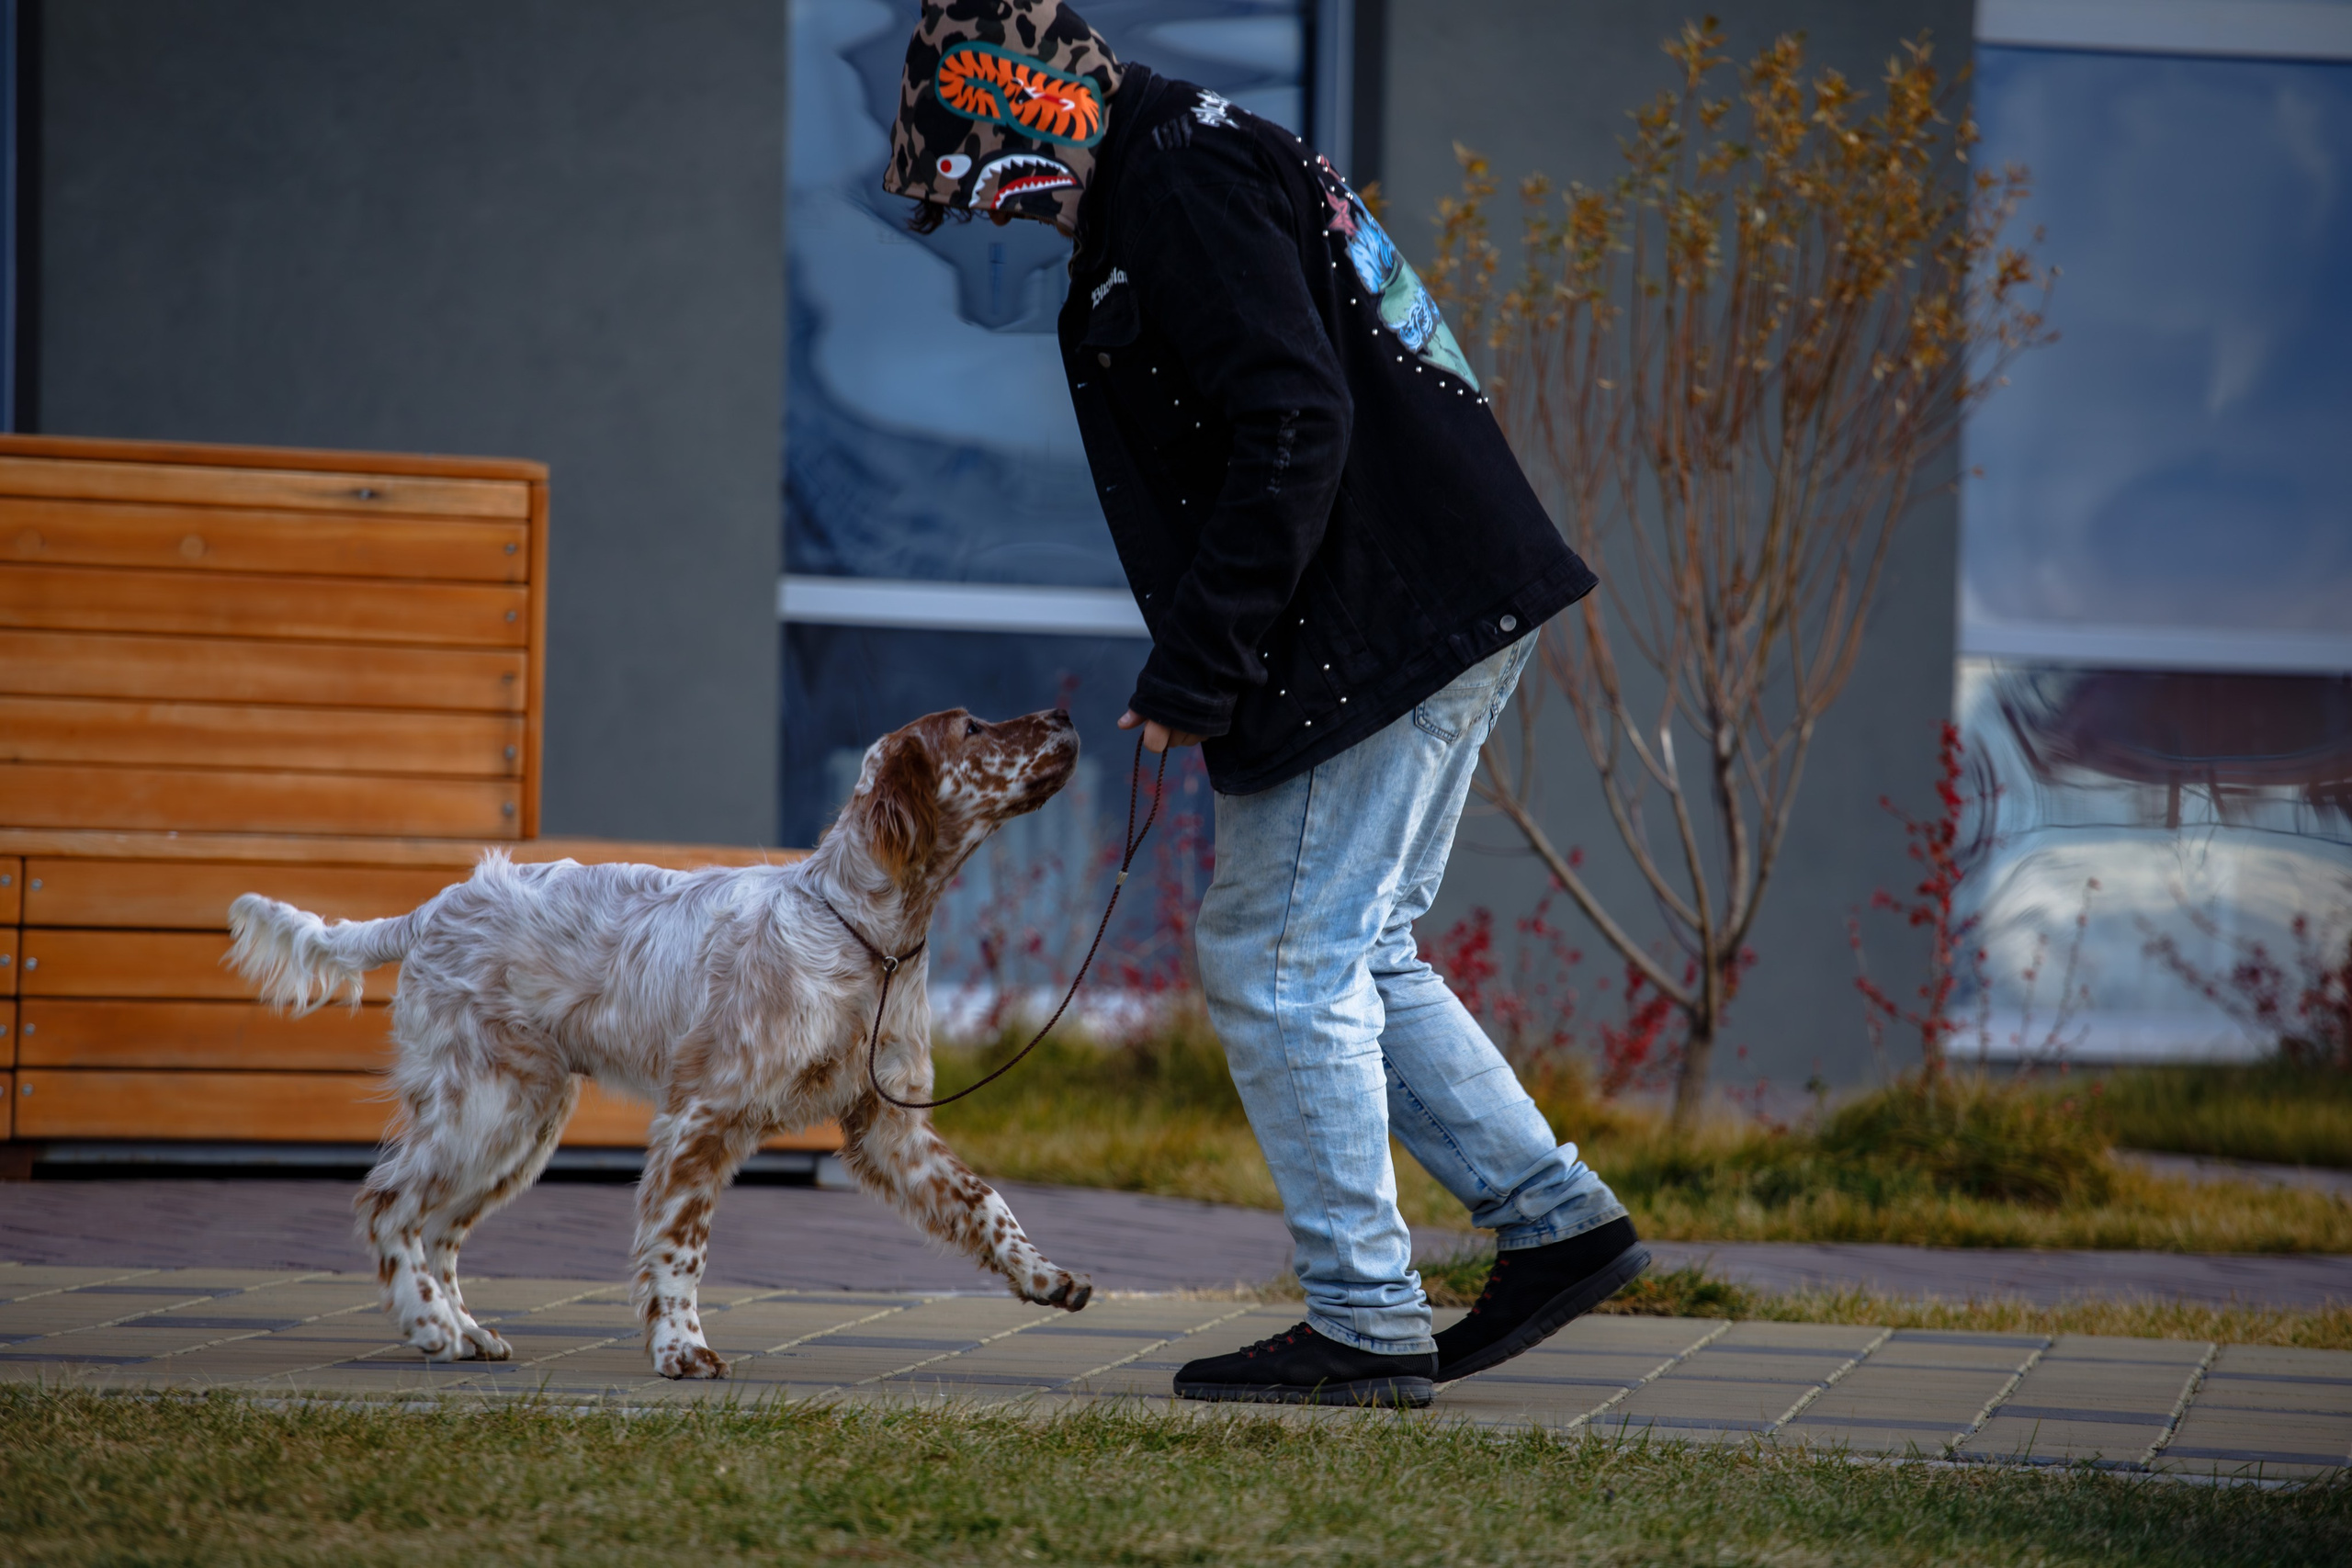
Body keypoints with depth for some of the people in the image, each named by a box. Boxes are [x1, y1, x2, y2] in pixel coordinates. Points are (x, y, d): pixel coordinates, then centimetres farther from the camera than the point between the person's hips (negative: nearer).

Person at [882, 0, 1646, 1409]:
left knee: (1285, 963, -4)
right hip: (1454, 620, 11)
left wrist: (1194, 675, -19)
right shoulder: (1188, 169, 20)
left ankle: (1365, 1323, 0)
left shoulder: (1185, 186, -13)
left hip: (1378, 636, -11)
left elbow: (1293, 432, -22)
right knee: (1352, 954, 17)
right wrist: (1204, 677, 17)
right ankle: (1556, 1219, 18)